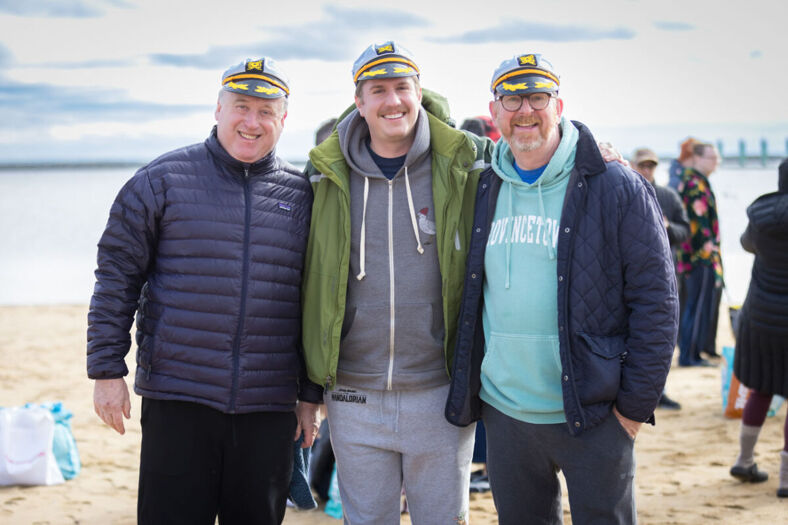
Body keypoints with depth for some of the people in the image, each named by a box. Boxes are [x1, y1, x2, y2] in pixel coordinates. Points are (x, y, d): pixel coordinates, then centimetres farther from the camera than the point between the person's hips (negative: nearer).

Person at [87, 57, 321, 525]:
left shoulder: (300, 196, 8)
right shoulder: (164, 180, 2)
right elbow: (118, 276, 2)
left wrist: (312, 395, 10)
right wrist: (107, 371, -3)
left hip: (270, 410, 2)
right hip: (176, 401, -2)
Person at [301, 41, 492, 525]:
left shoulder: (462, 166, -2)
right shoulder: (329, 176, 3)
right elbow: (312, 279, 11)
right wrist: (310, 382, 10)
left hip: (439, 394, -1)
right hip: (355, 398, 1)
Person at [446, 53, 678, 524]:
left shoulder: (617, 189, -7)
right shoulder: (482, 194, 8)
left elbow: (656, 301, -8)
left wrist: (636, 404, -10)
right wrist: (467, 389, 12)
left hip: (593, 417, -4)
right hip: (504, 413, 5)